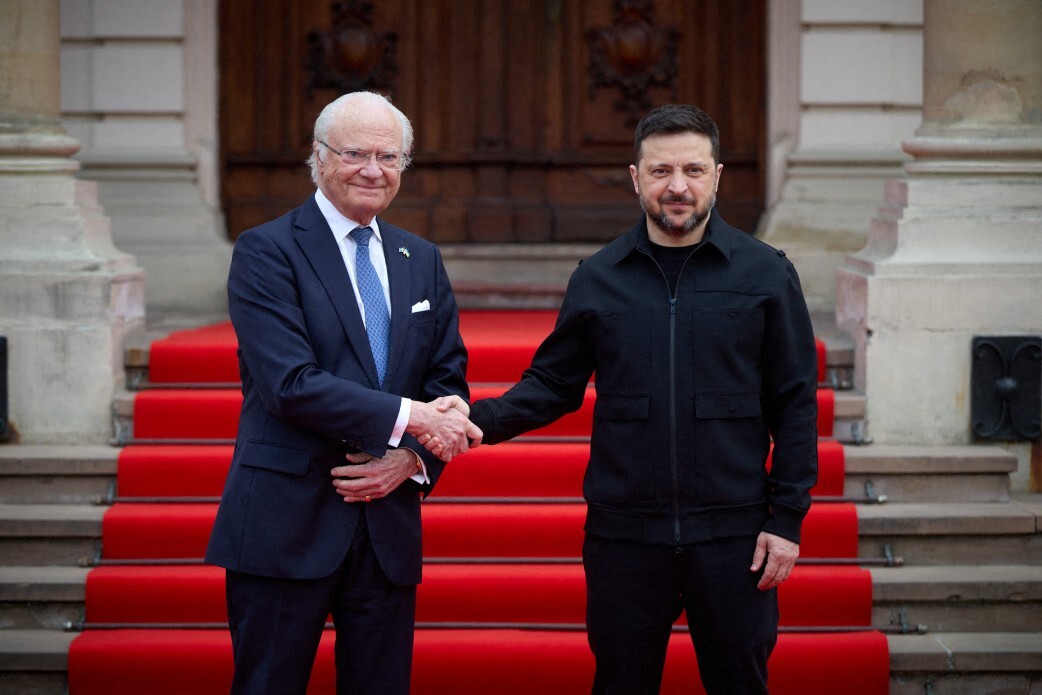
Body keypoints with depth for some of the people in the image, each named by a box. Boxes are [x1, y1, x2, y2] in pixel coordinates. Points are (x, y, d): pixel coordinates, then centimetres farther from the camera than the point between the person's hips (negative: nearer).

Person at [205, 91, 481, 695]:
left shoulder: (423, 261, 13)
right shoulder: (266, 253, -6)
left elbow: (449, 380, 12)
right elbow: (289, 384, -17)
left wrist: (413, 459, -7)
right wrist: (409, 416, -19)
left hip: (389, 524, 5)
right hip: (285, 525, -5)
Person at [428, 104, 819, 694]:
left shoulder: (766, 273, 1)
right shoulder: (597, 279, 6)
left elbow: (795, 402, 1)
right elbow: (553, 384, 8)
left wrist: (787, 518, -5)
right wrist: (481, 419, -12)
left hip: (733, 533, -1)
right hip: (623, 532, 2)